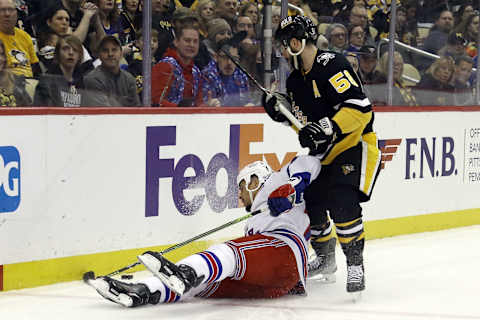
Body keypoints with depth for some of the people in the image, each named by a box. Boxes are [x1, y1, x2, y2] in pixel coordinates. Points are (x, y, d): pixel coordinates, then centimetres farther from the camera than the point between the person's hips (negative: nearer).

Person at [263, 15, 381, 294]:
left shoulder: (333, 65, -21)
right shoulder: (297, 79, 7)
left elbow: (361, 109, -30)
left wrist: (326, 128, -36)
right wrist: (279, 106, 0)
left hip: (355, 145, -9)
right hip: (324, 153, 9)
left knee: (342, 203, -25)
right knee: (309, 203, 5)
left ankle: (356, 265, -12)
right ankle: (326, 259, 28)